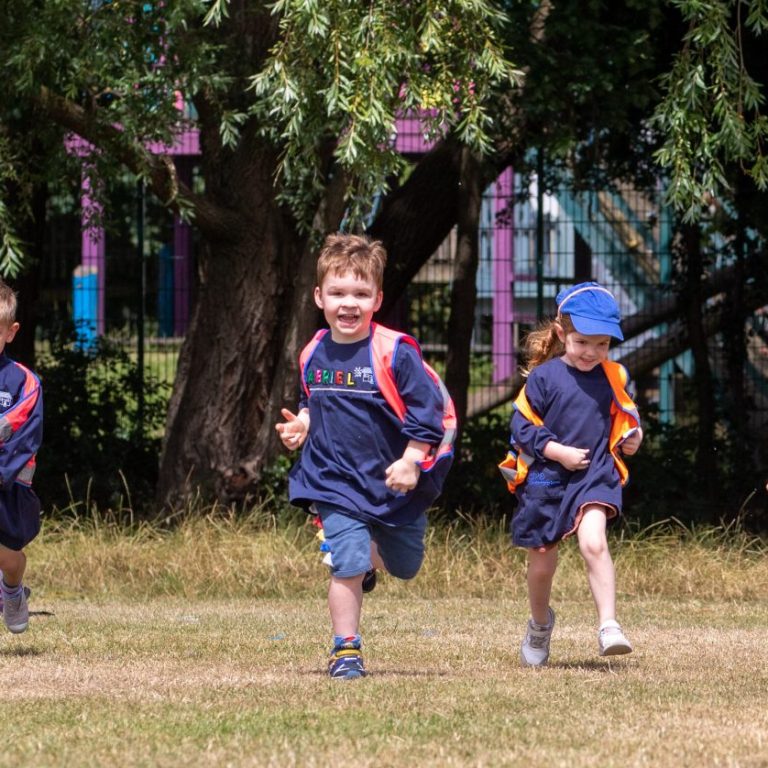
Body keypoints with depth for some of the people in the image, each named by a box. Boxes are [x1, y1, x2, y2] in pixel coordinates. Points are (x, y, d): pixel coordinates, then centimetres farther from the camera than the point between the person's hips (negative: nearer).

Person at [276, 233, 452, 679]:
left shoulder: (395, 351, -15)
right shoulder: (314, 354, 1)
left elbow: (426, 410, -12)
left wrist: (412, 461, -20)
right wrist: (302, 425, 1)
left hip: (394, 483, -1)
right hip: (336, 482, 1)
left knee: (405, 566, 17)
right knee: (347, 567, -14)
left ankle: (371, 556, 52)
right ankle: (346, 650, -1)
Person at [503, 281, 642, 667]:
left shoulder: (613, 377, 3)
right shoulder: (544, 376, -7)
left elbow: (625, 418, 17)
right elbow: (521, 426, -6)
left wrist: (631, 437, -4)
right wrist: (558, 451, -15)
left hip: (595, 475, 0)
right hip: (545, 480, 0)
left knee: (593, 542, -26)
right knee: (542, 563, 12)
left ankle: (608, 626, -27)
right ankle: (540, 623, 40)